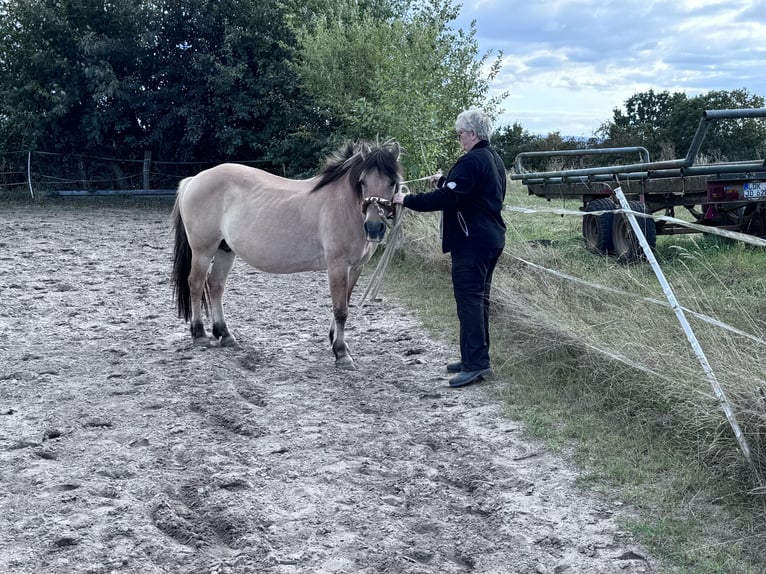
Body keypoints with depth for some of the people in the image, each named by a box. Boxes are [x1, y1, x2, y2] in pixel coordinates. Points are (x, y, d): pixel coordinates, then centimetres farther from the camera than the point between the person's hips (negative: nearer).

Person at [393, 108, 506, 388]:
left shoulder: (471, 161, -17)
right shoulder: (495, 160, 15)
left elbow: (447, 198, -23)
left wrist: (408, 200, -16)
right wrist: (445, 181, 29)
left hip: (471, 241, -10)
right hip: (492, 238, 10)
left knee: (469, 301, -10)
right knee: (479, 299, 14)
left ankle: (476, 363, -12)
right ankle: (474, 358, 21)